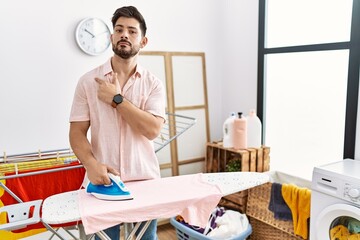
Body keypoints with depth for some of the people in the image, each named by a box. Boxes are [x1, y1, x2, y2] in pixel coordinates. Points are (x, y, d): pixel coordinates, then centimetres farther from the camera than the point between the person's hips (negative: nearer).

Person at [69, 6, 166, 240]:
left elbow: (152, 130, -13)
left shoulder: (153, 83, 0)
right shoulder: (88, 81, 0)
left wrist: (116, 99, -13)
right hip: (104, 180, 0)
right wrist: (92, 165, -19)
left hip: (144, 180, 1)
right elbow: (77, 132, -2)